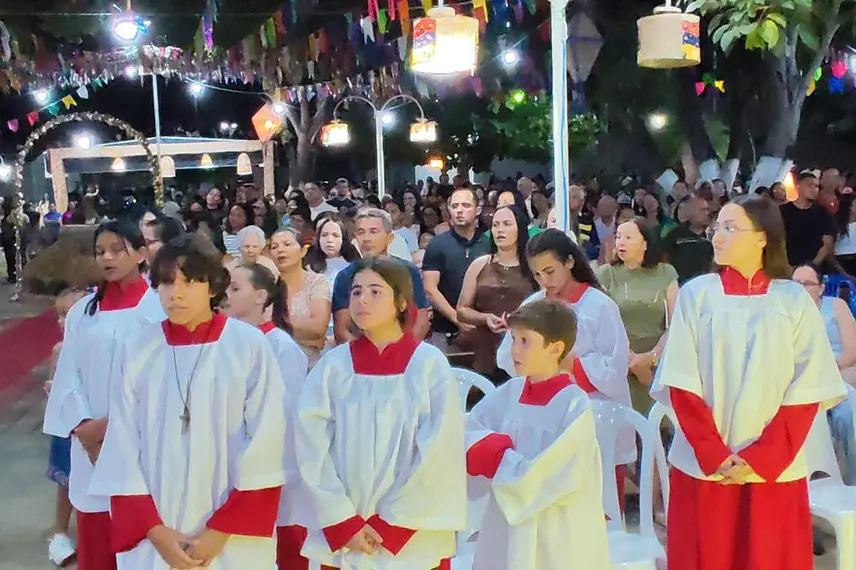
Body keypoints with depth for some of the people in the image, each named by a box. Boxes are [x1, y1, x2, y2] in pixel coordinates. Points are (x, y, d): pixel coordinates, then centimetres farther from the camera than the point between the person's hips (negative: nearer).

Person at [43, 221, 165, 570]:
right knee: (94, 539, 11)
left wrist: (114, 422, -13)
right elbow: (68, 375, 6)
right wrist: (82, 425, -9)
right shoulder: (82, 311, 8)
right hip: (90, 444, 4)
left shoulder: (159, 307, -6)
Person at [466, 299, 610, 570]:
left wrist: (499, 460, -14)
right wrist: (491, 445, -17)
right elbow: (466, 433, 3)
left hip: (558, 537, -5)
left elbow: (559, 479, -20)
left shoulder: (575, 404, -16)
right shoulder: (509, 392, 0)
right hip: (506, 527, 5)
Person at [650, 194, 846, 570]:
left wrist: (761, 459, -12)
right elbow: (681, 384, -3)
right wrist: (714, 455, -12)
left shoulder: (795, 300, 0)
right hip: (703, 467, 0)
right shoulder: (696, 294, 0)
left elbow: (807, 390, -3)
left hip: (775, 470, 0)